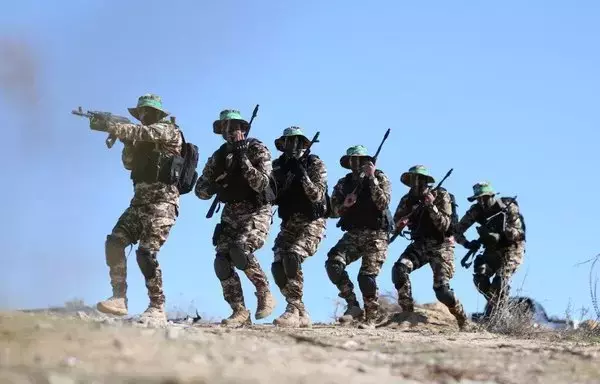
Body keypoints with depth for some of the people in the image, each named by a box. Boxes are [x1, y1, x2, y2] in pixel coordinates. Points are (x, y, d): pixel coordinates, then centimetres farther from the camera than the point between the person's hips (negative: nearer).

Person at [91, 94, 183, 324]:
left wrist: (108, 126, -21)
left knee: (146, 252, -20)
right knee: (114, 242, -9)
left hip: (162, 202, -8)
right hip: (140, 201, 8)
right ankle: (119, 299, -9)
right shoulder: (146, 140, 22)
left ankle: (157, 309, -13)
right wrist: (126, 139, 2)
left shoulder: (169, 131, -3)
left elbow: (142, 133, -19)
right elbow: (129, 163, 19)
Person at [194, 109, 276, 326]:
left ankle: (264, 294, -9)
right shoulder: (218, 157, 8)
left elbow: (261, 184, -19)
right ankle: (239, 313, -3)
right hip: (231, 214, 6)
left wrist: (243, 159, -26)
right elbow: (200, 189, 8)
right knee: (222, 261, -10)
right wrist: (213, 187, -15)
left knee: (240, 252, -28)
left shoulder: (257, 150, -7)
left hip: (257, 212, -6)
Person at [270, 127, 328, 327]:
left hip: (312, 223, -6)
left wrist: (302, 174, -27)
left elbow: (317, 196, -16)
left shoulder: (315, 165, -5)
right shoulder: (279, 167, 9)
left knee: (292, 257, -29)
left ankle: (293, 310, -29)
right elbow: (273, 196, 7)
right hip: (289, 224, 6)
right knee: (278, 267, -8)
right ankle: (302, 314, 5)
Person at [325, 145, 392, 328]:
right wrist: (345, 205, -15)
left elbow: (383, 203, -17)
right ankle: (353, 306, -9)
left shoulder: (380, 178, 0)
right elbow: (334, 211, 7)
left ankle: (371, 319, -2)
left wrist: (372, 178, -20)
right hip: (353, 234, 4)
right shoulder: (344, 184, 10)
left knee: (367, 275, -15)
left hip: (376, 235, -4)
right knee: (333, 263, -19)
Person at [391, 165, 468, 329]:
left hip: (441, 246, -4)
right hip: (419, 244, 4)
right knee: (399, 269, -24)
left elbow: (444, 226, -18)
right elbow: (396, 224, 4)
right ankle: (407, 311, -15)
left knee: (441, 289, -15)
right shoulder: (408, 200, 2)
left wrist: (432, 206, -31)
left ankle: (463, 320, 10)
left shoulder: (441, 196, -11)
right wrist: (400, 223, -19)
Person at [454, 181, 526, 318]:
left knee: (501, 280, -22)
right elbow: (457, 231, -4)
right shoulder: (476, 211, -9)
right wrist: (467, 243, -23)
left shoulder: (509, 207, -19)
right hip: (492, 250, 4)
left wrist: (504, 229, -39)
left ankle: (491, 316, -17)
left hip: (512, 249, -4)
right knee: (480, 277, -16)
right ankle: (498, 304, 5)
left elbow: (519, 234, -23)